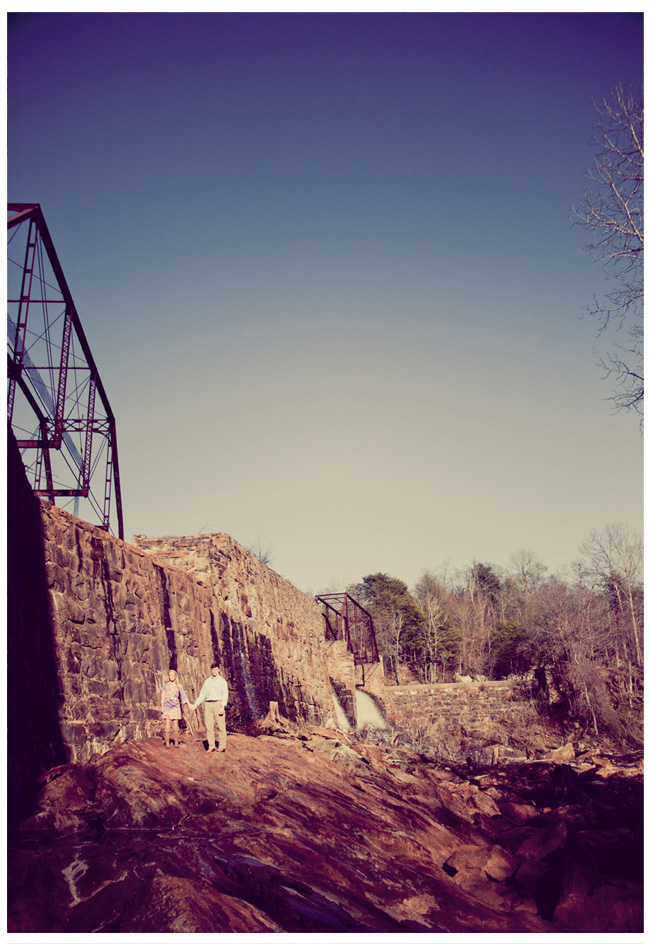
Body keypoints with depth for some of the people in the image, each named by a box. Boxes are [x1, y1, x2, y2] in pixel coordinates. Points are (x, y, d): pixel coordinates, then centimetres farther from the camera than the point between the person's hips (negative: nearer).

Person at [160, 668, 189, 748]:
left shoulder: (179, 686, 8)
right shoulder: (166, 685, 9)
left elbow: (183, 695, 0)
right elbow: (162, 696, 8)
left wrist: (188, 704, -11)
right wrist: (162, 706, 0)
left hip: (175, 706, 0)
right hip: (167, 705, 0)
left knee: (175, 724, -3)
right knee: (167, 723, -8)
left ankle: (176, 742, 4)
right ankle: (167, 742, -4)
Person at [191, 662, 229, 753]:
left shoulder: (222, 681, 6)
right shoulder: (207, 681, 18)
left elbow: (225, 694, -3)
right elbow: (202, 695, 21)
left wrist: (223, 707, -14)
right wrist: (196, 704, 11)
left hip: (218, 703, -4)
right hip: (208, 704, 4)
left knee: (221, 726, -6)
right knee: (209, 726, 0)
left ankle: (222, 746, -1)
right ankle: (211, 746, 6)